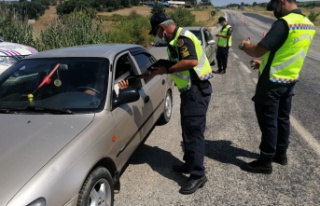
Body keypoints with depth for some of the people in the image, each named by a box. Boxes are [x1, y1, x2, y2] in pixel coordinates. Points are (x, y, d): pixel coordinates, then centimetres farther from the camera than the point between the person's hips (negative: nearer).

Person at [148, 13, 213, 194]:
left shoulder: (182, 38, -16)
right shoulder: (178, 38, 17)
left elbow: (192, 61, -29)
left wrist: (166, 70, -21)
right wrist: (163, 67, 7)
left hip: (196, 90, -11)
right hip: (191, 90, 11)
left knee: (194, 132, -8)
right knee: (188, 130, 17)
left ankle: (198, 175, 0)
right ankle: (190, 164, 31)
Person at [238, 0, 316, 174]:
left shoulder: (284, 23, -21)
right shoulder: (308, 25, 8)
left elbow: (258, 51, -24)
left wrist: (244, 46, -4)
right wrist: (265, 63, 17)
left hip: (272, 82, -9)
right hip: (290, 80, 9)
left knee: (268, 121, 1)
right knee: (282, 118, 19)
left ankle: (265, 161, 13)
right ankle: (281, 153, 33)